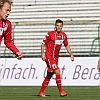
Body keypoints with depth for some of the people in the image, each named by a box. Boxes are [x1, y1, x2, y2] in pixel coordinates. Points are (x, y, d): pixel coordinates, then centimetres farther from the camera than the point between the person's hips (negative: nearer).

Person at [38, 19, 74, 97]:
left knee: (49, 75, 10)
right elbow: (43, 44, -5)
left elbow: (67, 46, 16)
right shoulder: (50, 34, -11)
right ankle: (61, 91, -16)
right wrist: (43, 53, -15)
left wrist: (71, 54, 7)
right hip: (49, 56, -6)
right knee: (57, 71, -19)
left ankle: (41, 92, 20)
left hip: (55, 57, 6)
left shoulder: (64, 35, 4)